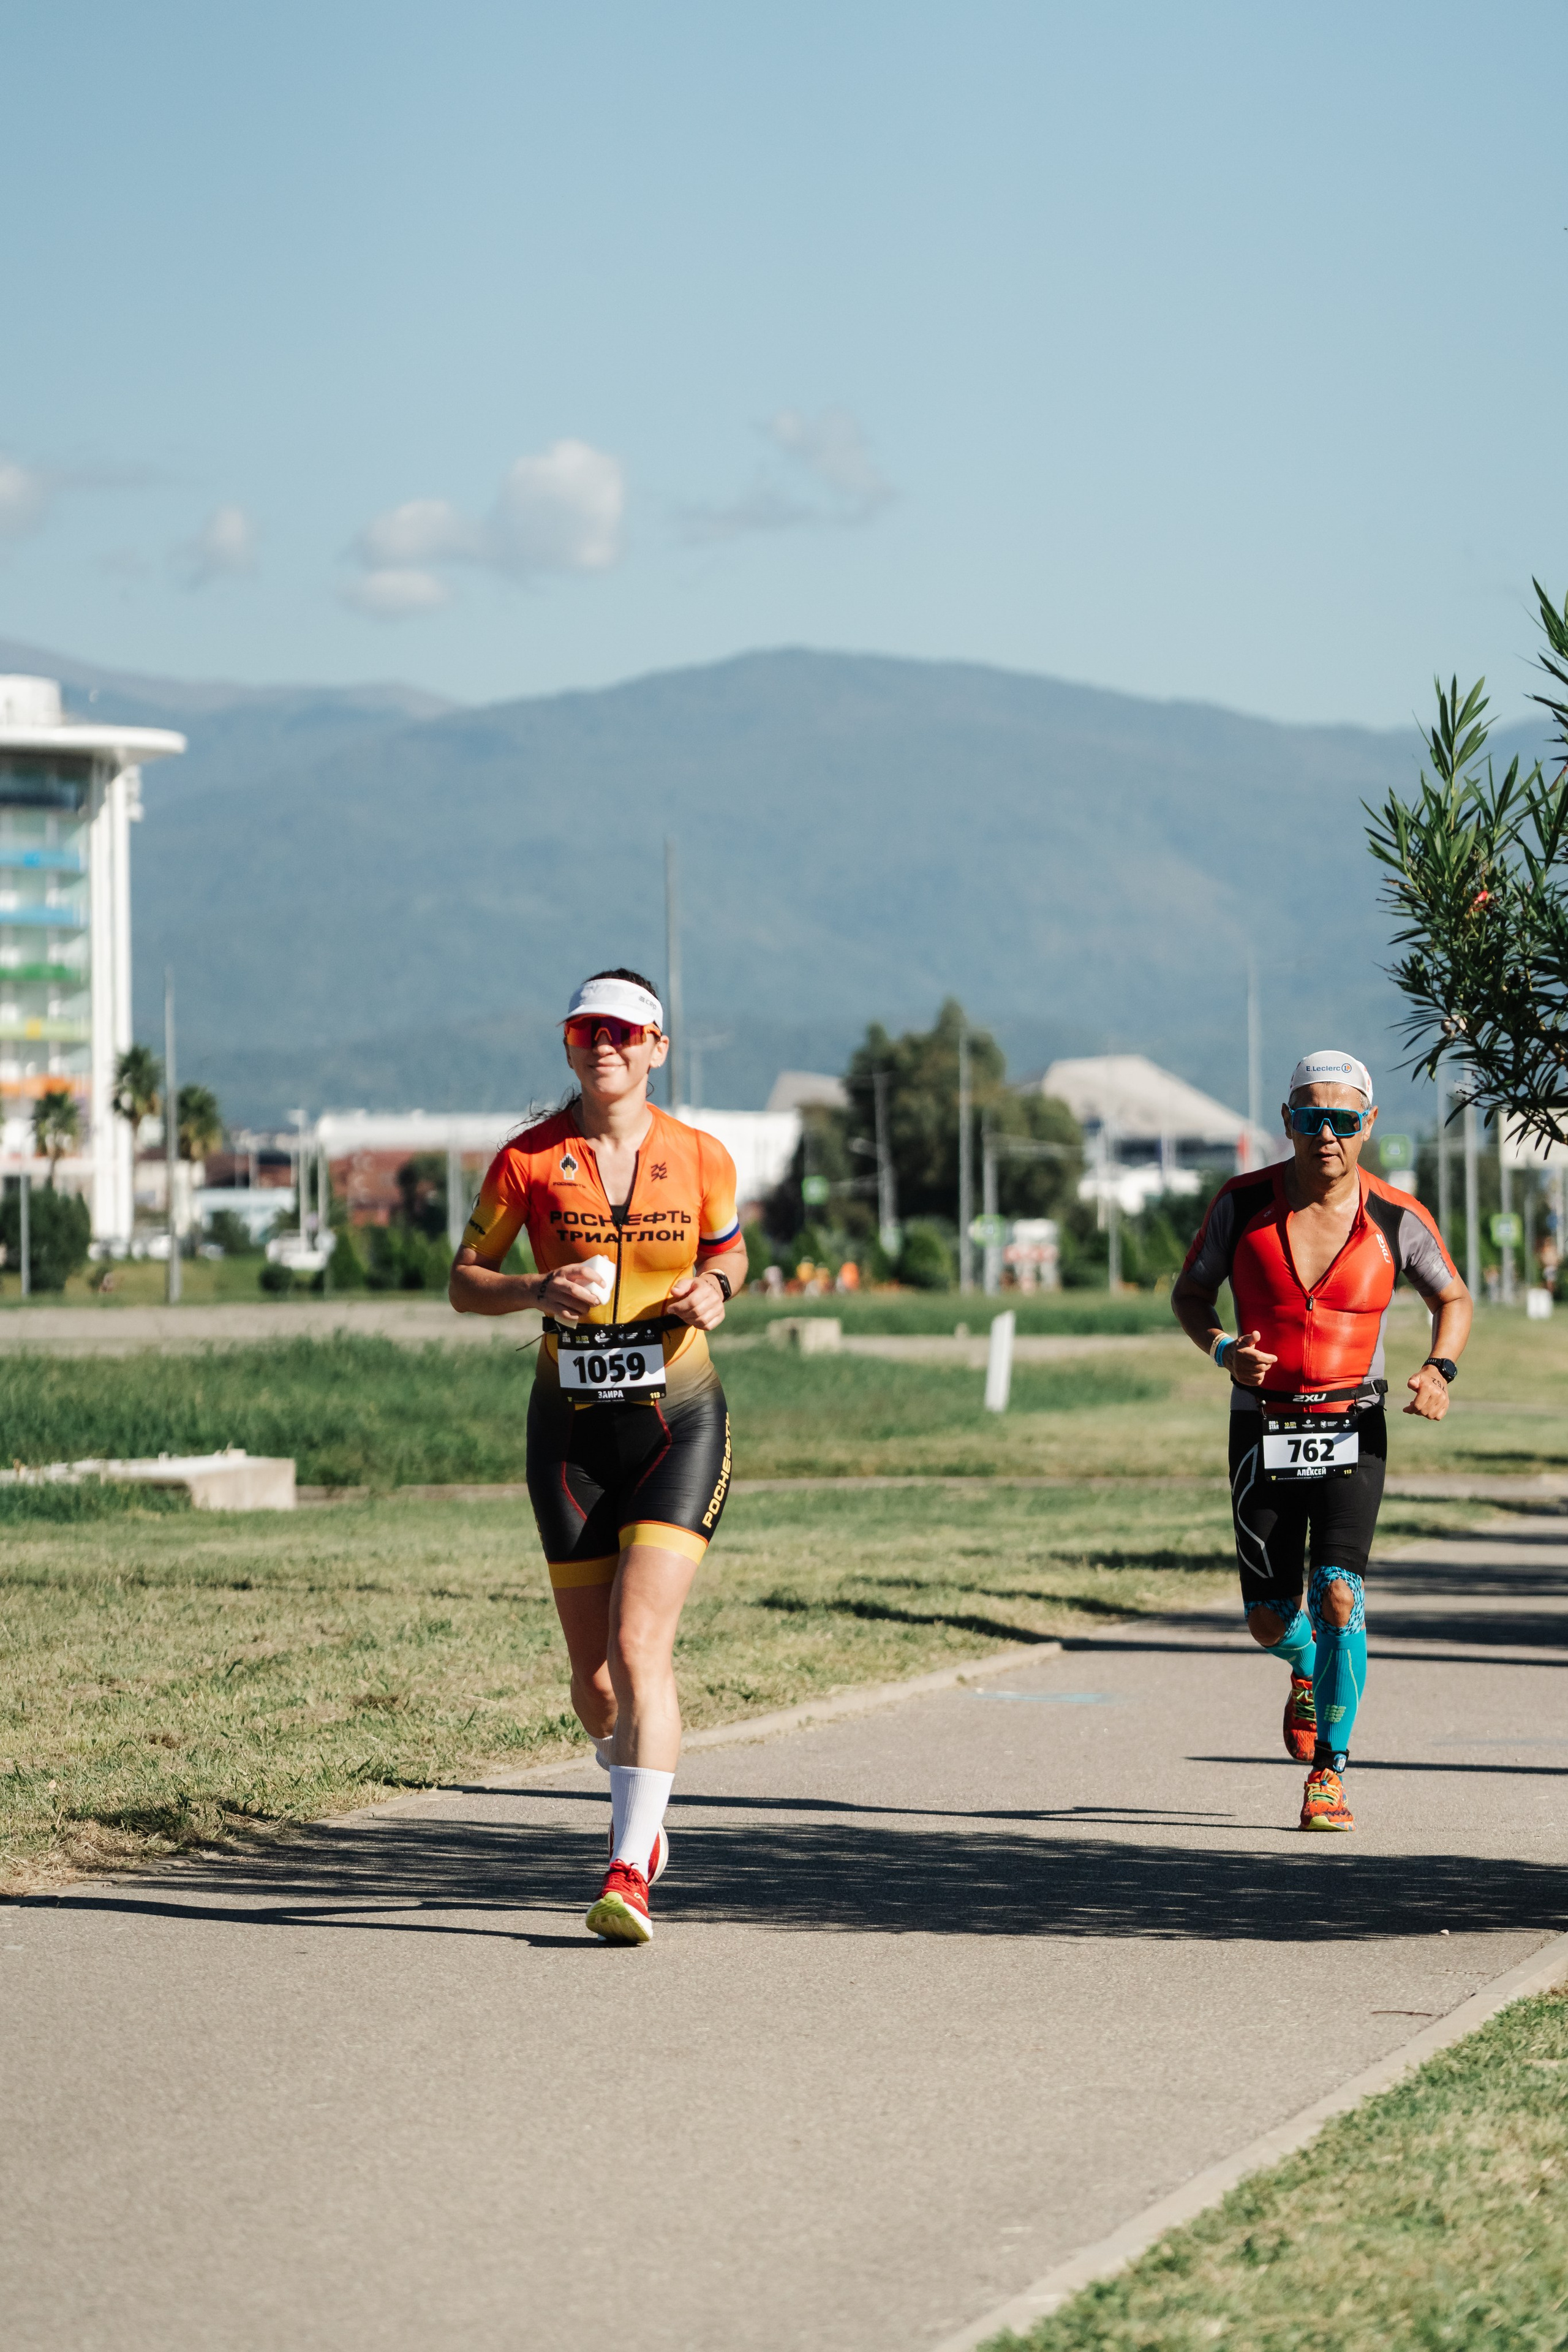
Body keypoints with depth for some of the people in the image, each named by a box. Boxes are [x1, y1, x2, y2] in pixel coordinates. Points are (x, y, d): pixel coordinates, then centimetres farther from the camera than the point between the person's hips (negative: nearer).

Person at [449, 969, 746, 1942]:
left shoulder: (701, 1159, -2)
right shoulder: (528, 1160, -3)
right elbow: (464, 1282, 4)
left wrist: (714, 1292, -7)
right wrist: (539, 1291, -16)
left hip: (679, 1424, -1)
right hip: (572, 1431, 2)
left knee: (640, 1643, -18)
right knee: (595, 1678, 5)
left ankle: (629, 1874, -21)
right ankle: (643, 1815, 37)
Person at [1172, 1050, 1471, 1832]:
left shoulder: (1397, 1218, -7)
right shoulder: (1243, 1203, -7)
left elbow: (1454, 1300, 10)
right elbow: (1189, 1292, 6)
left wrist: (1439, 1369, -9)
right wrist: (1223, 1350, -14)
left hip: (1352, 1427, -1)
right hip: (1262, 1429, 1)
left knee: (1337, 1596, -18)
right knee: (1269, 1620, 3)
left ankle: (1328, 1773, -6)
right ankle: (1309, 1670, 41)